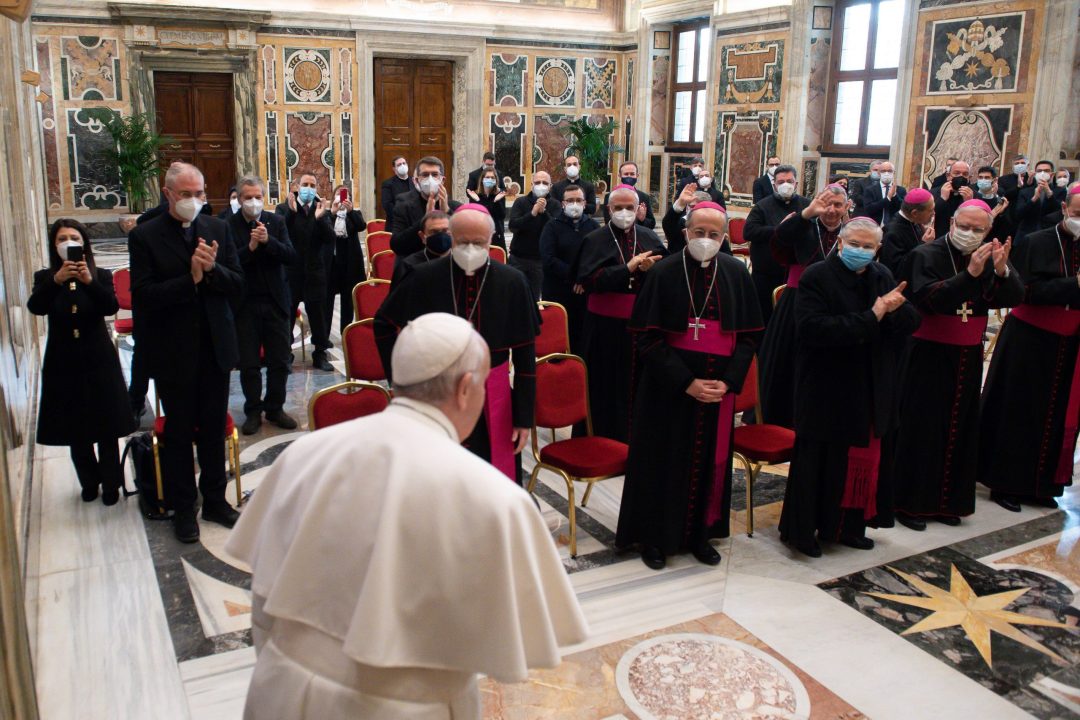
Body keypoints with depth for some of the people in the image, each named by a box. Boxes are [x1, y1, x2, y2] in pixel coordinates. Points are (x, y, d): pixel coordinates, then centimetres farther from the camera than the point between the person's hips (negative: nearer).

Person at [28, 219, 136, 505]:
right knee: (76, 430, 10)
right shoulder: (45, 278, 1)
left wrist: (90, 281, -34)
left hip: (99, 360, -1)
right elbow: (35, 307, -17)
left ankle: (111, 483, 17)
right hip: (63, 363, 1)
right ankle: (89, 482, 26)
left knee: (106, 427, 3)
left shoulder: (101, 275, -1)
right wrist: (56, 280, -33)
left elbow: (111, 307, -17)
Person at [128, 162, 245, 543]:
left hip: (215, 347, 3)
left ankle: (215, 500, 28)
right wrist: (190, 279, -23)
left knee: (214, 429, 13)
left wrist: (212, 269, -19)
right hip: (172, 351, -3)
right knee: (179, 432, 9)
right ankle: (182, 509, 23)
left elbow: (237, 286, -1)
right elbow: (142, 296, -15)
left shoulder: (218, 229, 3)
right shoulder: (144, 236, -7)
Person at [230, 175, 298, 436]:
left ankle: (275, 407, 24)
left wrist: (268, 240, -21)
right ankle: (253, 411, 21)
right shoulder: (228, 226, -6)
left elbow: (291, 256, -7)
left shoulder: (276, 222, 2)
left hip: (275, 300, 2)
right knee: (249, 364, 6)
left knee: (279, 361, 8)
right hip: (245, 304, -2)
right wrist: (250, 247, -25)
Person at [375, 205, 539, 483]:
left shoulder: (512, 282, -5)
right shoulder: (424, 277, -7)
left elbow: (525, 353, -1)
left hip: (492, 405, 0)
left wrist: (524, 415, -2)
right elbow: (384, 323, 9)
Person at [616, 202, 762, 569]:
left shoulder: (737, 274, 0)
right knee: (664, 462, 7)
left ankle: (700, 534, 30)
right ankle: (655, 536, 23)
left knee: (710, 460, 12)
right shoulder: (664, 273, -8)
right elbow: (647, 337, -10)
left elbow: (748, 335, 4)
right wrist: (686, 382, -17)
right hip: (668, 388, -3)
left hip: (719, 388, 3)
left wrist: (728, 381, -9)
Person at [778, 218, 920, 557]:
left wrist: (888, 312, -19)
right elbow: (812, 327, -25)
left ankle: (849, 525, 28)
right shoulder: (817, 277, -11)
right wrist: (869, 319, -25)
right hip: (826, 390, -6)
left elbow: (911, 321, 4)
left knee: (866, 460, 12)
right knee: (820, 461, 2)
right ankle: (802, 529, 17)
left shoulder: (883, 277, 9)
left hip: (871, 391, 6)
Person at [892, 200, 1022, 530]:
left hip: (969, 357, 5)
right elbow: (931, 299, -24)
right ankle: (909, 502, 9)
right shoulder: (927, 255, -10)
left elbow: (1015, 297, -8)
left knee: (959, 429, 11)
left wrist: (1002, 271, -26)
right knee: (922, 428, -2)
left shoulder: (990, 257, 3)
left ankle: (947, 502, 23)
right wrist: (970, 273, -33)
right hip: (930, 355, -5)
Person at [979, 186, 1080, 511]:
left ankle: (1040, 485, 22)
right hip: (1030, 340, -5)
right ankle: (1005, 483, 14)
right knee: (1018, 414, 3)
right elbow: (1030, 290, -17)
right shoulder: (1037, 243, -6)